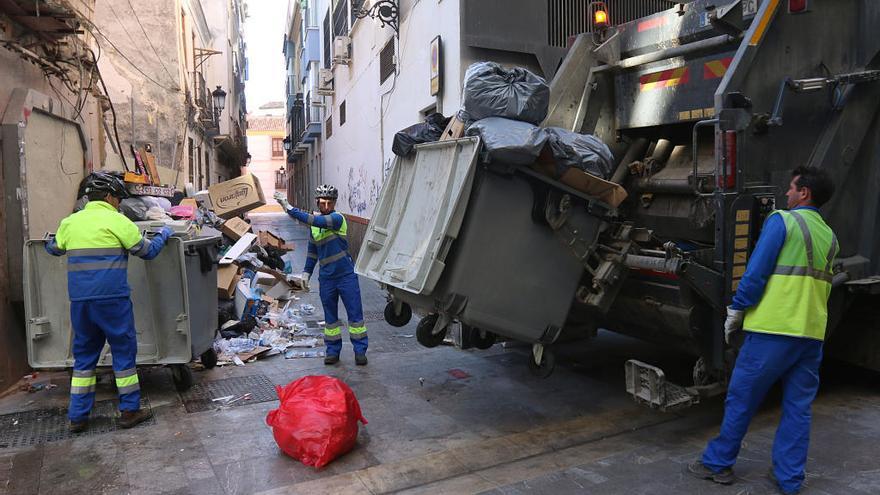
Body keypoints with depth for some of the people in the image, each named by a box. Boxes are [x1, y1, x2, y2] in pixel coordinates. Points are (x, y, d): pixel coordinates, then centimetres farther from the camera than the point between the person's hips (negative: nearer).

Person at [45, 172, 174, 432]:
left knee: (84, 354, 15)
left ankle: (78, 416, 19)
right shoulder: (116, 221, -7)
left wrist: (50, 239, 50)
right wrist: (163, 235, 17)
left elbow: (54, 249, 28)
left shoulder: (70, 222, 10)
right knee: (124, 351, 6)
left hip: (79, 300, 5)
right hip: (112, 299, -5)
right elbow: (147, 251, -1)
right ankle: (129, 411, 12)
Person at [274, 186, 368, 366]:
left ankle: (360, 351, 10)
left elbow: (316, 221, -28)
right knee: (330, 316, 11)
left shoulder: (337, 218, -11)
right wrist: (307, 272, 13)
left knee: (355, 314, 1)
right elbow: (312, 251, 19)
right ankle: (333, 351, 21)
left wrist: (290, 208, -26)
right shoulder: (314, 226, 10)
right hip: (326, 278, 6)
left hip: (346, 275, -5)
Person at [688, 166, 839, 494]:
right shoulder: (830, 237, 15)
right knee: (798, 409, 12)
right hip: (812, 334, 7)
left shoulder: (782, 221, -6)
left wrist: (735, 312, -2)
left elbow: (755, 272, -11)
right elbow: (816, 284, 19)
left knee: (740, 400, 5)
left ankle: (717, 464, 16)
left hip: (772, 329, -6)